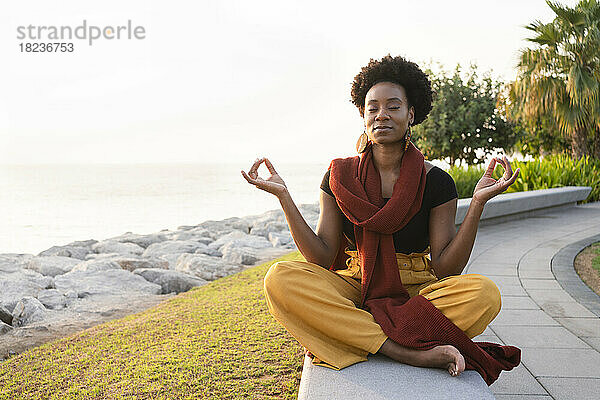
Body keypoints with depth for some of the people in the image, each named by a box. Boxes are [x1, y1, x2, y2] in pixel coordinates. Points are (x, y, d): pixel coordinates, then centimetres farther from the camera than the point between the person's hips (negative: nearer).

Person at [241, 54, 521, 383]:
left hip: (417, 291, 0)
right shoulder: (341, 176, 1)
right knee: (280, 279, -28)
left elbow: (446, 268, -7)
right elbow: (321, 258, -4)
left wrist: (478, 202, -15)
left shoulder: (435, 181, -2)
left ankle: (350, 338, -23)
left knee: (484, 294, -29)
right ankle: (412, 352, -29)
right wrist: (283, 196, -10)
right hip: (354, 289, 1)